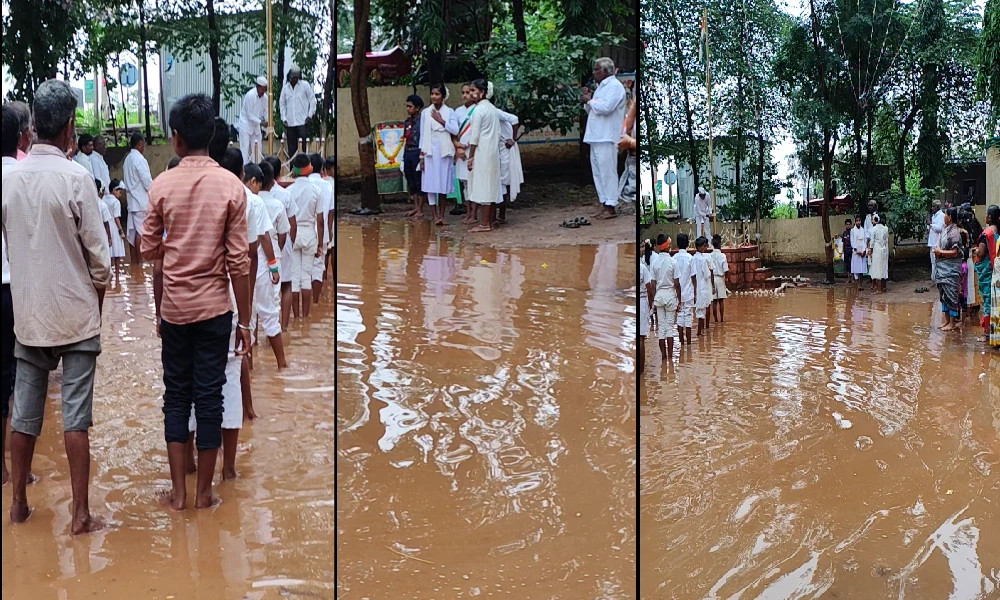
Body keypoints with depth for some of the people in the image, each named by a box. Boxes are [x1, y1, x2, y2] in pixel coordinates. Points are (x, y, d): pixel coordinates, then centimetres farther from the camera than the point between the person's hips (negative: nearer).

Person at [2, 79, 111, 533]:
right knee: (76, 416, 1)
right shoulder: (75, 177, -14)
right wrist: (98, 297, 5)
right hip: (75, 313, -4)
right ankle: (80, 514, 5)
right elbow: (97, 253, -10)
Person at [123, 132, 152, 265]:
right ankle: (140, 262, -5)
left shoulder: (127, 159, 12)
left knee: (133, 231, 9)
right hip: (142, 201, -9)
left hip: (132, 200, 9)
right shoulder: (139, 159, -15)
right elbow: (147, 182, -16)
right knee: (141, 232, -6)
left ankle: (134, 261, 13)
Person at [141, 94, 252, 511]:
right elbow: (238, 261, -9)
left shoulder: (161, 185, -6)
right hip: (214, 307, -1)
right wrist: (244, 320, -2)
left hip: (174, 306, 1)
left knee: (176, 394, 11)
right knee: (209, 395, 6)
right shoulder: (231, 186, -9)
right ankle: (204, 493, 13)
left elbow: (149, 249, 1)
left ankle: (178, 491, 13)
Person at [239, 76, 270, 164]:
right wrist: (261, 123, -28)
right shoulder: (250, 95, -21)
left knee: (257, 150, 8)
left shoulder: (265, 97, -3)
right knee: (245, 149, -9)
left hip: (256, 126, 6)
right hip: (246, 125, -6)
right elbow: (249, 115, -20)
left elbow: (266, 112, 4)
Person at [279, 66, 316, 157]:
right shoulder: (285, 88, 10)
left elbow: (313, 100, 3)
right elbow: (282, 104, 15)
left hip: (302, 122, -3)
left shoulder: (305, 86, 0)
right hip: (290, 122, 3)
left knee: (302, 146, -7)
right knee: (291, 148, 4)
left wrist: (310, 115, -3)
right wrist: (284, 118, 6)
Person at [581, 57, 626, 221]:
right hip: (596, 136, 10)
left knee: (607, 171, -9)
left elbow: (606, 107, -22)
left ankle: (611, 207, -7)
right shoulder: (601, 87, 22)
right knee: (598, 172, 10)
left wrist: (589, 100, -10)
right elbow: (592, 110, 25)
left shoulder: (614, 86, -8)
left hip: (606, 137, -10)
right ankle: (604, 204, 15)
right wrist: (588, 100, 7)